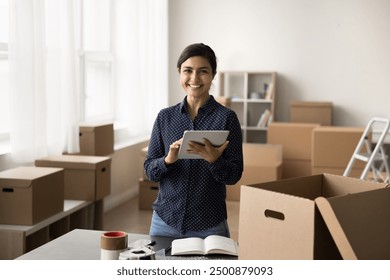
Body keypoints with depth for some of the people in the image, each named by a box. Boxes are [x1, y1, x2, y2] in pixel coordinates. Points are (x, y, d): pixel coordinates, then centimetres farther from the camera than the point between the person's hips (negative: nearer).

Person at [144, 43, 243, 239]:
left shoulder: (227, 117, -5)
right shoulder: (165, 116, 3)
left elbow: (234, 175, -6)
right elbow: (149, 170, 2)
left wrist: (213, 159, -26)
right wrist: (168, 160, -18)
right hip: (165, 220, 3)